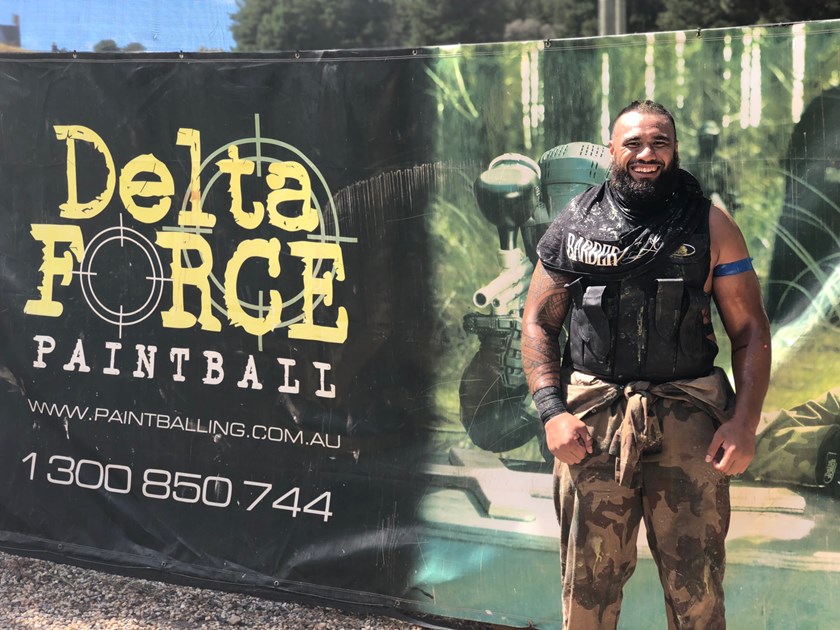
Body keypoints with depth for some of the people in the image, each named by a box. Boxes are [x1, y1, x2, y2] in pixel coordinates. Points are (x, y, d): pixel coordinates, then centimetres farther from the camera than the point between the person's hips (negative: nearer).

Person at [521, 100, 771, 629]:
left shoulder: (711, 226, 5)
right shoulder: (574, 225, 8)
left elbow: (750, 330, 4)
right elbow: (539, 321, 9)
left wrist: (744, 422, -8)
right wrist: (552, 412, -4)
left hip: (688, 415, -1)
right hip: (593, 416, 1)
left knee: (697, 586, 1)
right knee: (589, 581, 7)